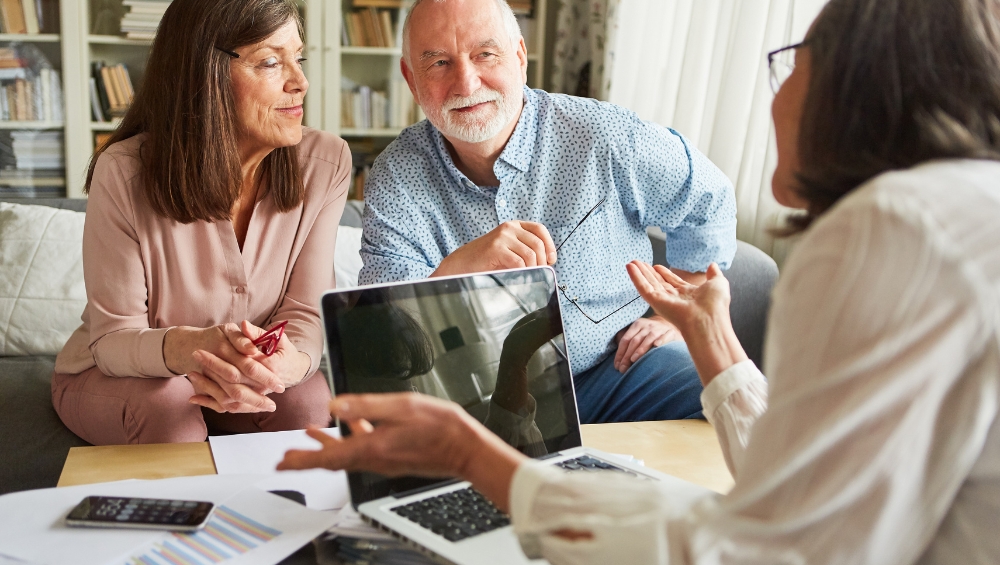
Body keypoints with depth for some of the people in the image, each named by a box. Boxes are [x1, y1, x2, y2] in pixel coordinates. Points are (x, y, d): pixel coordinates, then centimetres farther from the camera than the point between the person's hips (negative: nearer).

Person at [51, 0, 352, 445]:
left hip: (248, 376, 2)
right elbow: (113, 337, -20)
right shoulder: (124, 172, -24)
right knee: (167, 406, -33)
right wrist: (189, 347, -45)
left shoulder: (326, 163, -16)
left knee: (308, 399, -28)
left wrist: (290, 362, -41)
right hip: (111, 376, -1)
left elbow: (306, 313, -15)